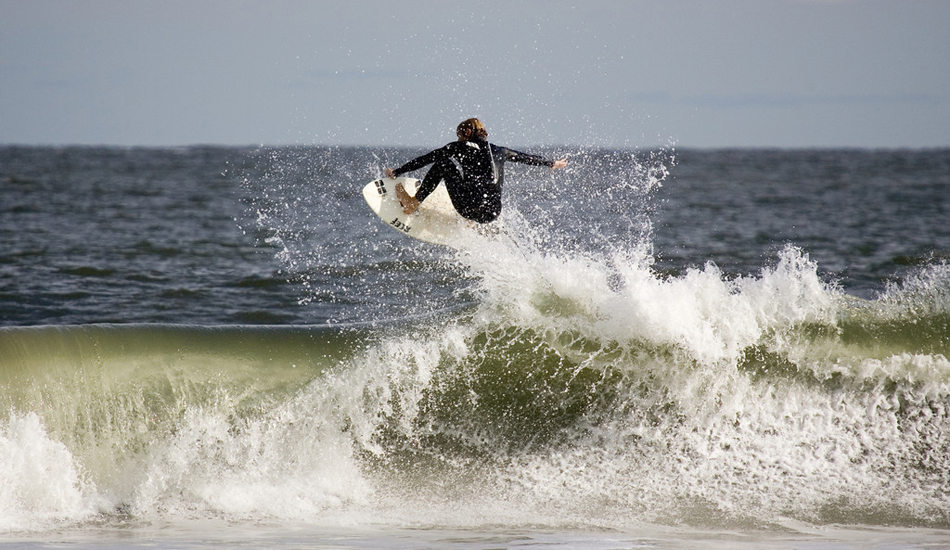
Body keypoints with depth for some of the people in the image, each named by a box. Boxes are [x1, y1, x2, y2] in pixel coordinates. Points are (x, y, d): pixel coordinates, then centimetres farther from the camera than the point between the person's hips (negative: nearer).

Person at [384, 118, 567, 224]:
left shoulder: (460, 147, 9)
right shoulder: (499, 151, 23)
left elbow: (425, 159, 11)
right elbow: (527, 158, 37)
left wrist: (397, 172, 19)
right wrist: (552, 163, 55)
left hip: (472, 207, -6)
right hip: (493, 213, 6)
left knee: (444, 161, 4)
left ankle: (413, 204, -1)